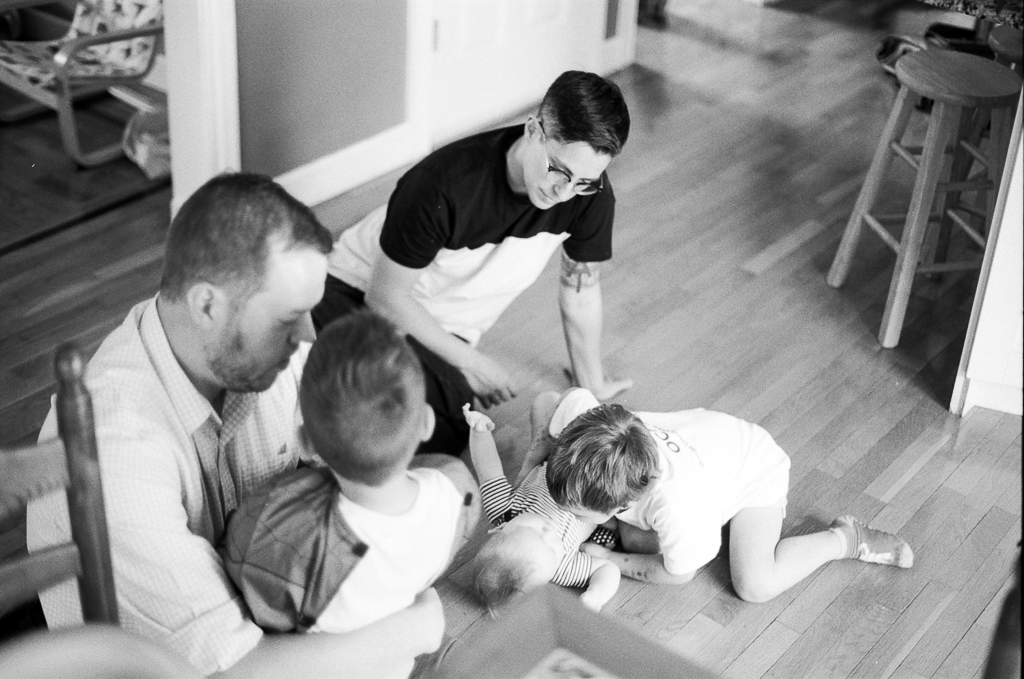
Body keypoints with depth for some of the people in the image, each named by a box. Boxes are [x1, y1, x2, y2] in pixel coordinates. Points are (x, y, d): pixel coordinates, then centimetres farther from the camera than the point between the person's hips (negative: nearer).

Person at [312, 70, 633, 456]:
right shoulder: (441, 186, -32)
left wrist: (592, 386, 13)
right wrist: (470, 362, -14)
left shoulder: (590, 192, -17)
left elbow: (580, 286, 2)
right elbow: (386, 296, -19)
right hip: (361, 293, -4)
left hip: (443, 330, 5)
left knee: (440, 437, -26)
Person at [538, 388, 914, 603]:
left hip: (755, 466, -7)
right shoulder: (581, 418, -32)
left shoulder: (674, 507, -46)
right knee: (633, 538, -2)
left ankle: (846, 538, 4)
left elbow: (678, 574, -26)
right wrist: (537, 460, -4)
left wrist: (611, 561, -17)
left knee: (755, 586, -18)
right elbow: (575, 395, -7)